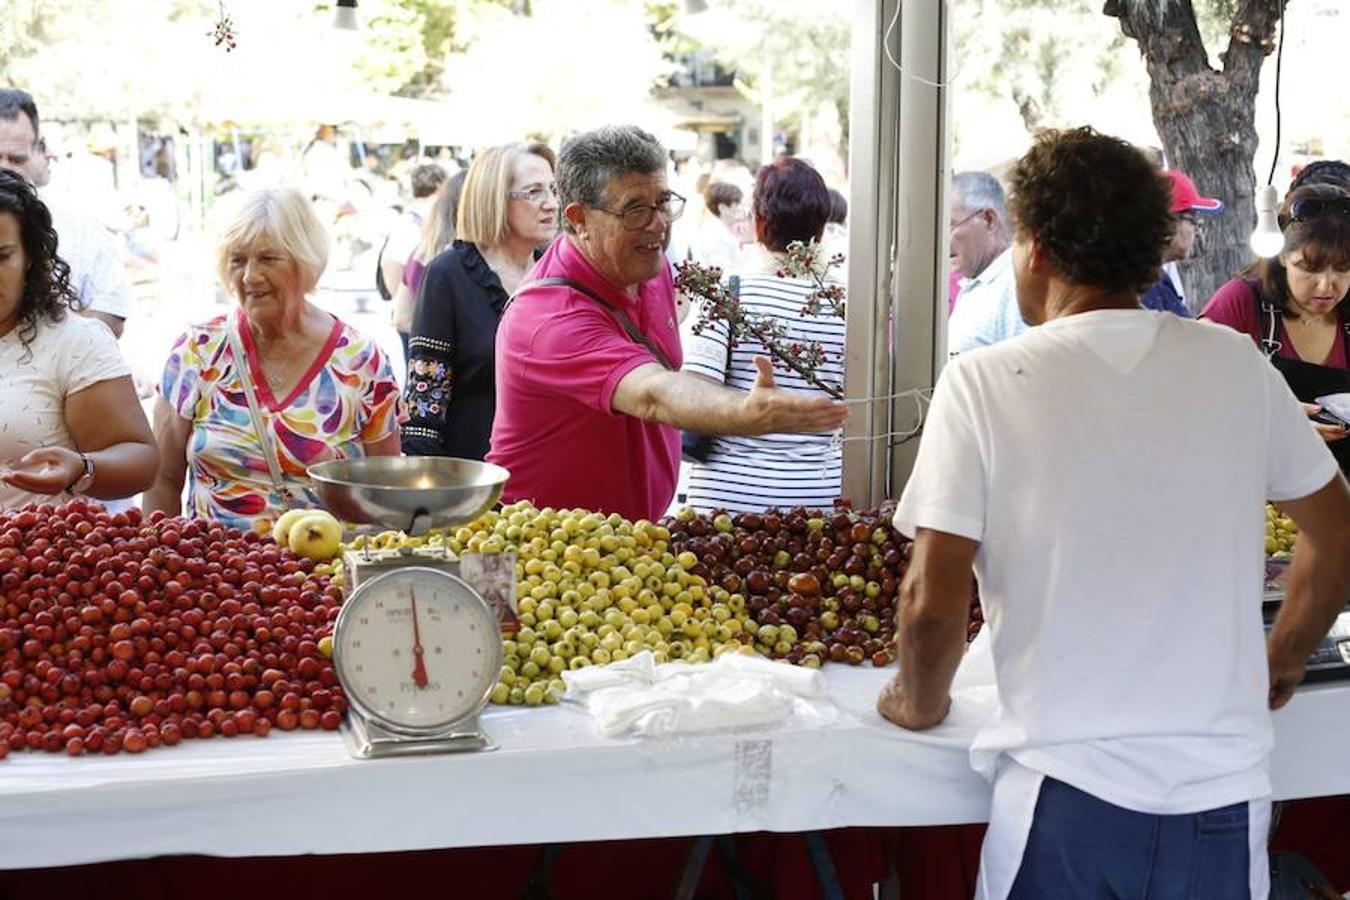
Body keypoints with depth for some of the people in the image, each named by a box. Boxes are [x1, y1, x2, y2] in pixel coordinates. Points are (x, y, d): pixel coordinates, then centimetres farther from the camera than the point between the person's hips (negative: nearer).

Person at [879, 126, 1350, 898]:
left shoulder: (985, 383, -8)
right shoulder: (1236, 364, 2)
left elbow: (934, 603, -11)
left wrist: (919, 704, 9)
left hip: (1066, 796, -3)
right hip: (1226, 802, 3)